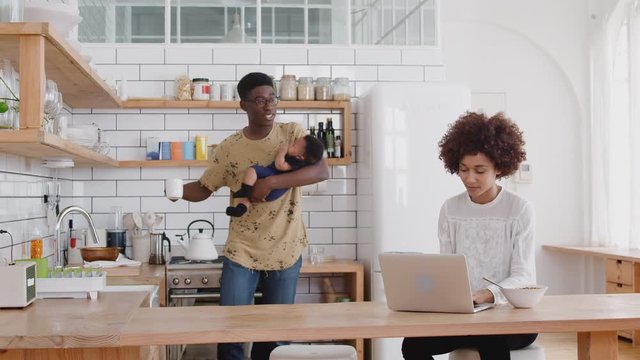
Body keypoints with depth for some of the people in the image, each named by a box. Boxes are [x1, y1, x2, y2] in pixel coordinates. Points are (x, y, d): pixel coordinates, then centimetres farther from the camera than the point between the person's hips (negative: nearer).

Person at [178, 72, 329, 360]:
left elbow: (322, 171, -17)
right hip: (241, 252, 0)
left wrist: (271, 181, -27)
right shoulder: (229, 148, -1)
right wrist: (178, 190, -17)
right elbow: (203, 188, 6)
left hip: (286, 252, 0)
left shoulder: (293, 133, -4)